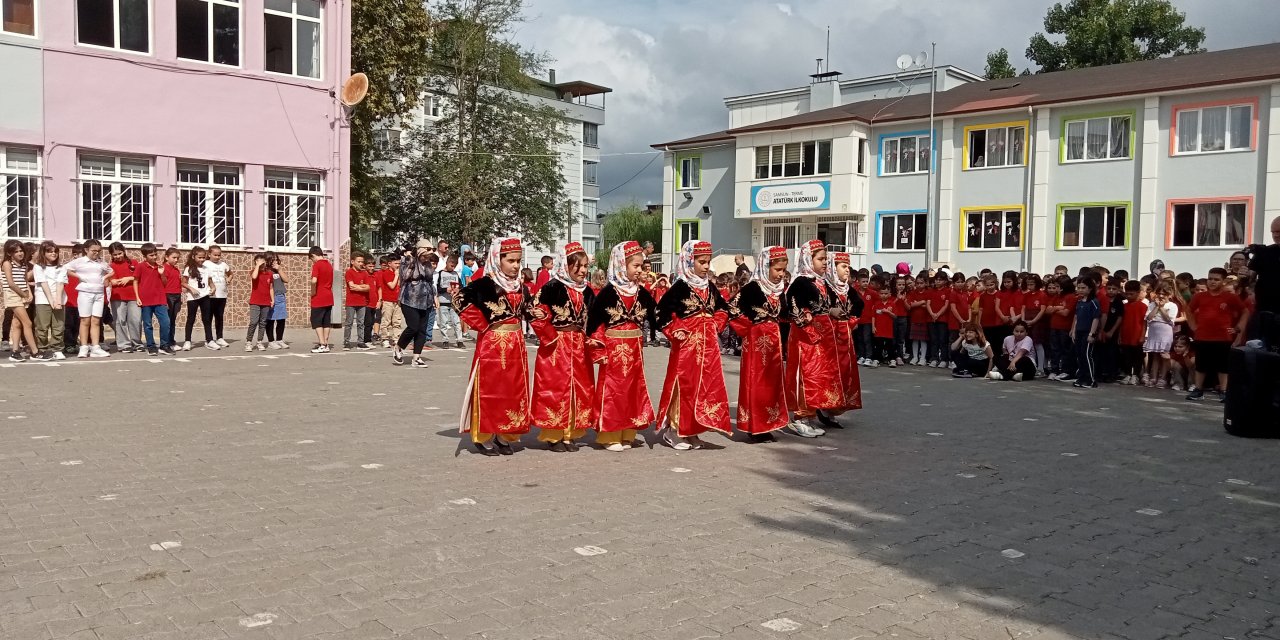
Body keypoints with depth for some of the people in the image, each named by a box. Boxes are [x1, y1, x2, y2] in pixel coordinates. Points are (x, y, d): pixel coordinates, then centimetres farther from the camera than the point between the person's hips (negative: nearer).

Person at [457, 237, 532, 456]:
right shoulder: (485, 284, -11)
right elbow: (463, 302, -17)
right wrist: (482, 325, -13)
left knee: (514, 392, 9)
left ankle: (504, 436, 19)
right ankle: (483, 437, 8)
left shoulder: (521, 287, 9)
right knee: (490, 391, -2)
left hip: (516, 345, 7)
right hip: (492, 345, -6)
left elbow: (527, 311, 23)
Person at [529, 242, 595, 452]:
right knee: (555, 390, -4)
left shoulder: (586, 291, 10)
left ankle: (571, 434, 18)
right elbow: (536, 314, -14)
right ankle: (553, 435, 6)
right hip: (556, 347, -6)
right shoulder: (552, 287, -10)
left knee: (580, 390, 7)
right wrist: (551, 336, -14)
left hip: (579, 347, 6)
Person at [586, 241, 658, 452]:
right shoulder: (608, 292, -10)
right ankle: (609, 436, 8)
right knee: (612, 391, -2)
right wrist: (598, 351, -12)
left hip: (635, 351, 5)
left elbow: (655, 318, 10)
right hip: (613, 350, -5)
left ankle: (627, 434, 20)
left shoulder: (642, 293, 5)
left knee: (633, 391, 10)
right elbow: (593, 322, -11)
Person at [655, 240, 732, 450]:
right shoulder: (680, 287, -9)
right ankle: (674, 432, 7)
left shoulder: (710, 288, 11)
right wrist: (674, 331, -16)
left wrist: (717, 325, 8)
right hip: (687, 345, -7)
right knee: (685, 386, -4)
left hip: (708, 345, 7)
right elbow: (662, 312, -12)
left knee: (707, 386, 7)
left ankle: (692, 432, 17)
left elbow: (722, 309, 24)